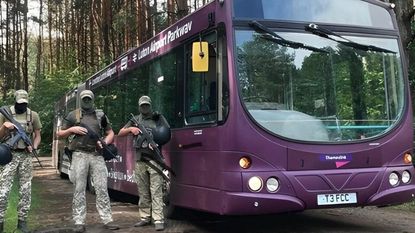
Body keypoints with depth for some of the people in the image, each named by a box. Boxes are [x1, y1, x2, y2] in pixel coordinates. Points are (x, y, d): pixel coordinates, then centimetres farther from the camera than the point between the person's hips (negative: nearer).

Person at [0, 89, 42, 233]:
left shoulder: (33, 115, 5)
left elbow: (37, 135, 11)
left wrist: (34, 147, -7)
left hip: (26, 156, 2)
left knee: (25, 191, 5)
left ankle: (22, 221, 15)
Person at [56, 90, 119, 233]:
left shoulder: (100, 115, 12)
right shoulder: (73, 115, 7)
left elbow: (110, 133, 17)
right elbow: (60, 134, 11)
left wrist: (104, 142, -3)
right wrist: (72, 129, -7)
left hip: (97, 155, 2)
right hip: (80, 155, -1)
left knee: (102, 188, -1)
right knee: (79, 190, 0)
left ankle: (107, 220, 2)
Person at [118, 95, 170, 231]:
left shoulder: (158, 118, 7)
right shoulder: (135, 120, 18)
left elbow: (167, 133, 1)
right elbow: (120, 133, 17)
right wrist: (131, 129, -3)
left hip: (154, 158, -4)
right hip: (139, 159, 4)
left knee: (156, 190, -9)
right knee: (143, 191, 8)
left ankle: (158, 220, -11)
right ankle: (145, 218, 16)